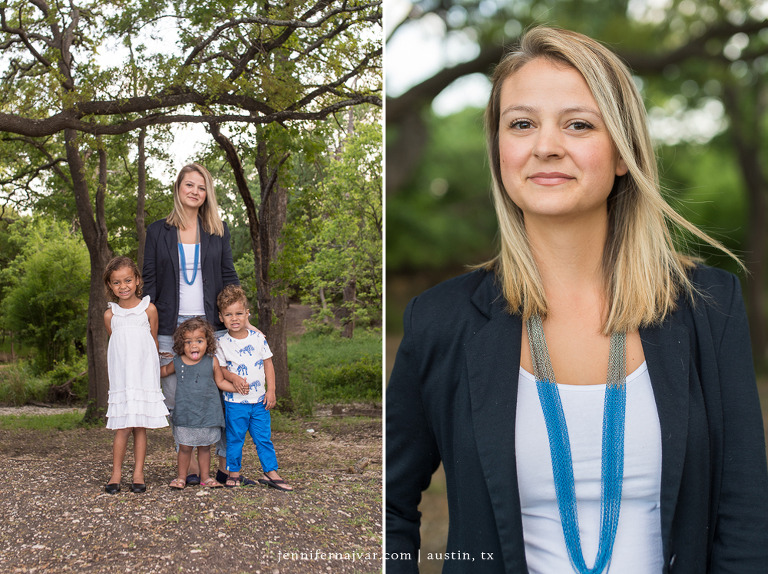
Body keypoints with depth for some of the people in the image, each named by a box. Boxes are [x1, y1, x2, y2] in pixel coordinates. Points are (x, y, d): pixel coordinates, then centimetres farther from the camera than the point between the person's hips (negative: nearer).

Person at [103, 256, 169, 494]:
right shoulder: (110, 315, 5)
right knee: (122, 427, -3)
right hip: (120, 376, 1)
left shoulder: (148, 309, 1)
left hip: (144, 375, 0)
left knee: (140, 426, 1)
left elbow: (153, 343, 9)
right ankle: (116, 473, 5)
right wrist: (114, 372, 11)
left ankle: (138, 474, 6)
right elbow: (114, 346, 14)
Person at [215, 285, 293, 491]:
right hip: (235, 401, -2)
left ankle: (271, 472, 14)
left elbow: (268, 364, 6)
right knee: (235, 438, 7)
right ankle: (234, 472, 20)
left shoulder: (258, 338, 1)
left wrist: (271, 391, 1)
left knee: (264, 437, 6)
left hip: (259, 399, 2)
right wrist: (233, 377, -21)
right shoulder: (222, 343, -5)